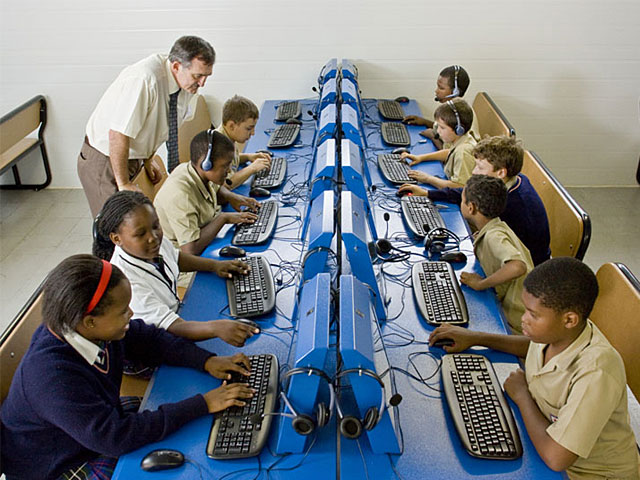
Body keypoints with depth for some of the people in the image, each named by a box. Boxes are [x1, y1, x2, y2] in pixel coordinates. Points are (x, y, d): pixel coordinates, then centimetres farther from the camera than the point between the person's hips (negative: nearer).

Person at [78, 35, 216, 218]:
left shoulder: (188, 83, -7)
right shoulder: (143, 80, -32)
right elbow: (119, 134, -30)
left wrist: (147, 160, 7)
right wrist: (124, 184, -24)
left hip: (132, 158, 7)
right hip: (105, 161, -7)